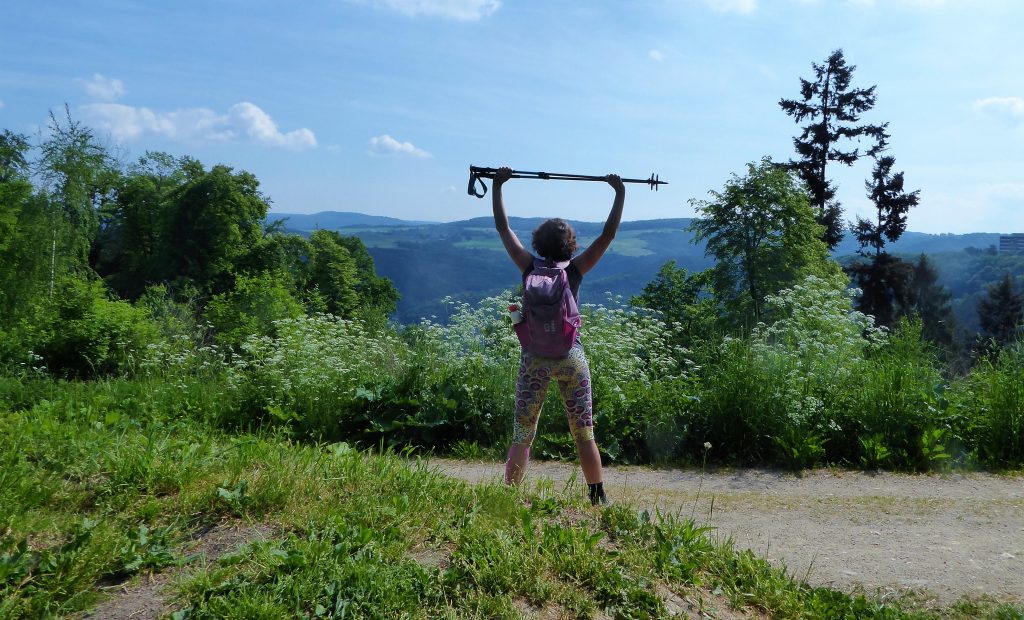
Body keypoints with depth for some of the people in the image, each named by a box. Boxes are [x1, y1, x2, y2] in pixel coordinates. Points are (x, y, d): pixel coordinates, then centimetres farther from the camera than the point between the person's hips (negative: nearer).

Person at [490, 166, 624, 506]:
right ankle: (598, 499, 12)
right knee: (584, 434, 7)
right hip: (572, 357, 0)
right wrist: (620, 193, 12)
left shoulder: (530, 267, 2)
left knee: (522, 436, 5)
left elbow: (503, 228, 11)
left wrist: (497, 187, 18)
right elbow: (608, 233, 6)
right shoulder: (575, 269, 2)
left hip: (535, 357, 0)